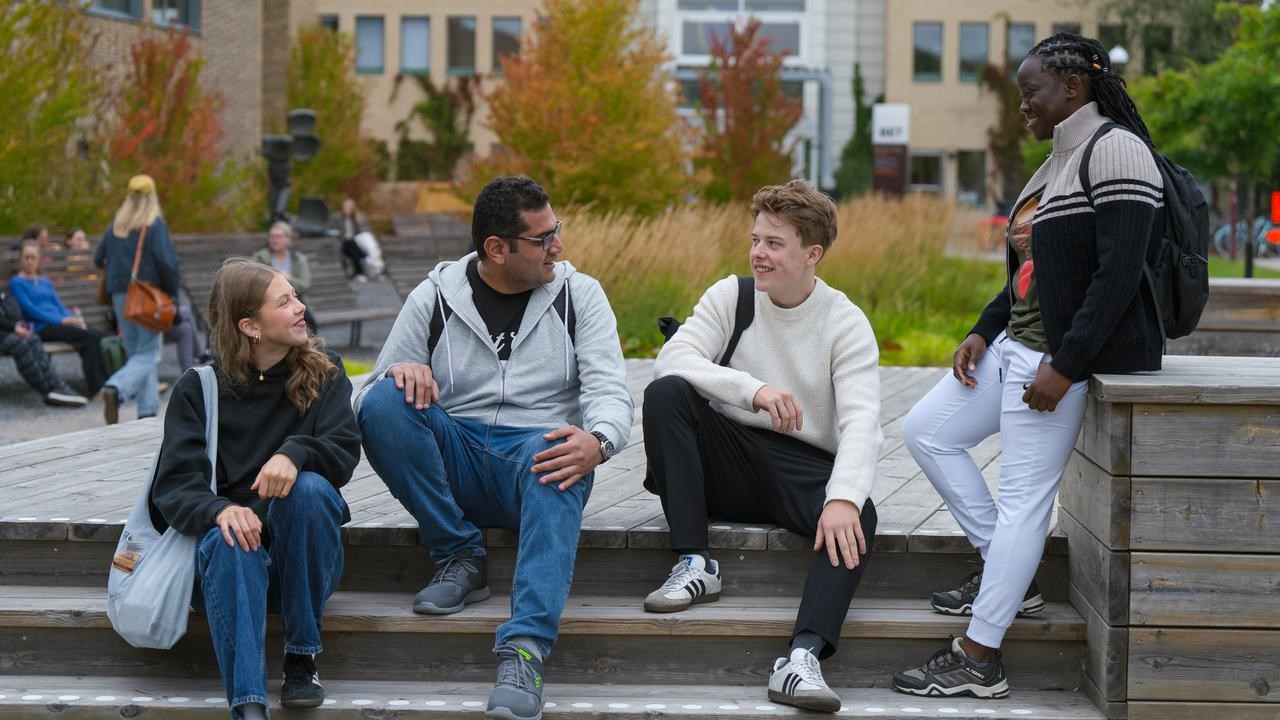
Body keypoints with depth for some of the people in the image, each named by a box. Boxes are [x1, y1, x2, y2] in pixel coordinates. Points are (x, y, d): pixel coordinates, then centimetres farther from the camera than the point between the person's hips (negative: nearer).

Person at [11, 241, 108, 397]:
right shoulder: (17, 283, 5)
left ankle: (101, 382, -25)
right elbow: (30, 309, -7)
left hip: (59, 323, 6)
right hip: (41, 328, -6)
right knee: (91, 336, -28)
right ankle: (95, 387, -28)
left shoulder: (45, 282, 27)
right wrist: (61, 320, -15)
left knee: (99, 334, -22)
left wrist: (73, 318, -3)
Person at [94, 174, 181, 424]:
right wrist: (172, 291, -7)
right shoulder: (155, 225, -8)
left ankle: (148, 409, 12)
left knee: (136, 351, 13)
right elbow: (165, 261, -16)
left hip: (120, 294, 6)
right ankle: (115, 389, -27)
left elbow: (98, 259, 11)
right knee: (147, 353, -3)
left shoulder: (116, 225, 8)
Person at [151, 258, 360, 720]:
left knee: (309, 488, -29)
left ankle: (302, 659, -20)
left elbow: (345, 451, -6)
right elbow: (174, 487, -7)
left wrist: (295, 453, -29)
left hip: (302, 558, 1)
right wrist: (220, 511, -30)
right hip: (232, 553, -1)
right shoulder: (198, 388, 4)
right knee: (228, 542, -35)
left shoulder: (323, 372, 8)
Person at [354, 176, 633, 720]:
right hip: (455, 464, 2)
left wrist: (597, 441, -29)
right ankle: (460, 558, -14)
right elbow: (369, 397, 6)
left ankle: (525, 650, -54)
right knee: (384, 402, -26)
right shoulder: (435, 297, 7)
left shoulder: (578, 294, 8)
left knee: (556, 461, -38)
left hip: (539, 454, -1)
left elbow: (608, 389, -4)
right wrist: (400, 373, -20)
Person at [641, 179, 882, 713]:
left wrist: (843, 498, -35)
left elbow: (861, 421, -16)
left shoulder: (847, 324, -3)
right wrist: (754, 390, -29)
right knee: (665, 393, -24)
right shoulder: (730, 297, 3)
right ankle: (694, 565, -25)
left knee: (858, 519, -33)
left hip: (805, 470, -1)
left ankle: (804, 656, -50)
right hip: (727, 467, 2)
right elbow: (671, 359, -14)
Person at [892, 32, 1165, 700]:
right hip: (1016, 342, 11)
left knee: (1023, 500, -8)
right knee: (925, 431, 12)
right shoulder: (1060, 161, 17)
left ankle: (978, 660, -4)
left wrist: (1063, 368, -25)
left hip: (1062, 355, -11)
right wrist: (982, 333, 8)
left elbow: (1119, 274, -22)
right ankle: (1008, 573, 16)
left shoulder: (1114, 151, -14)